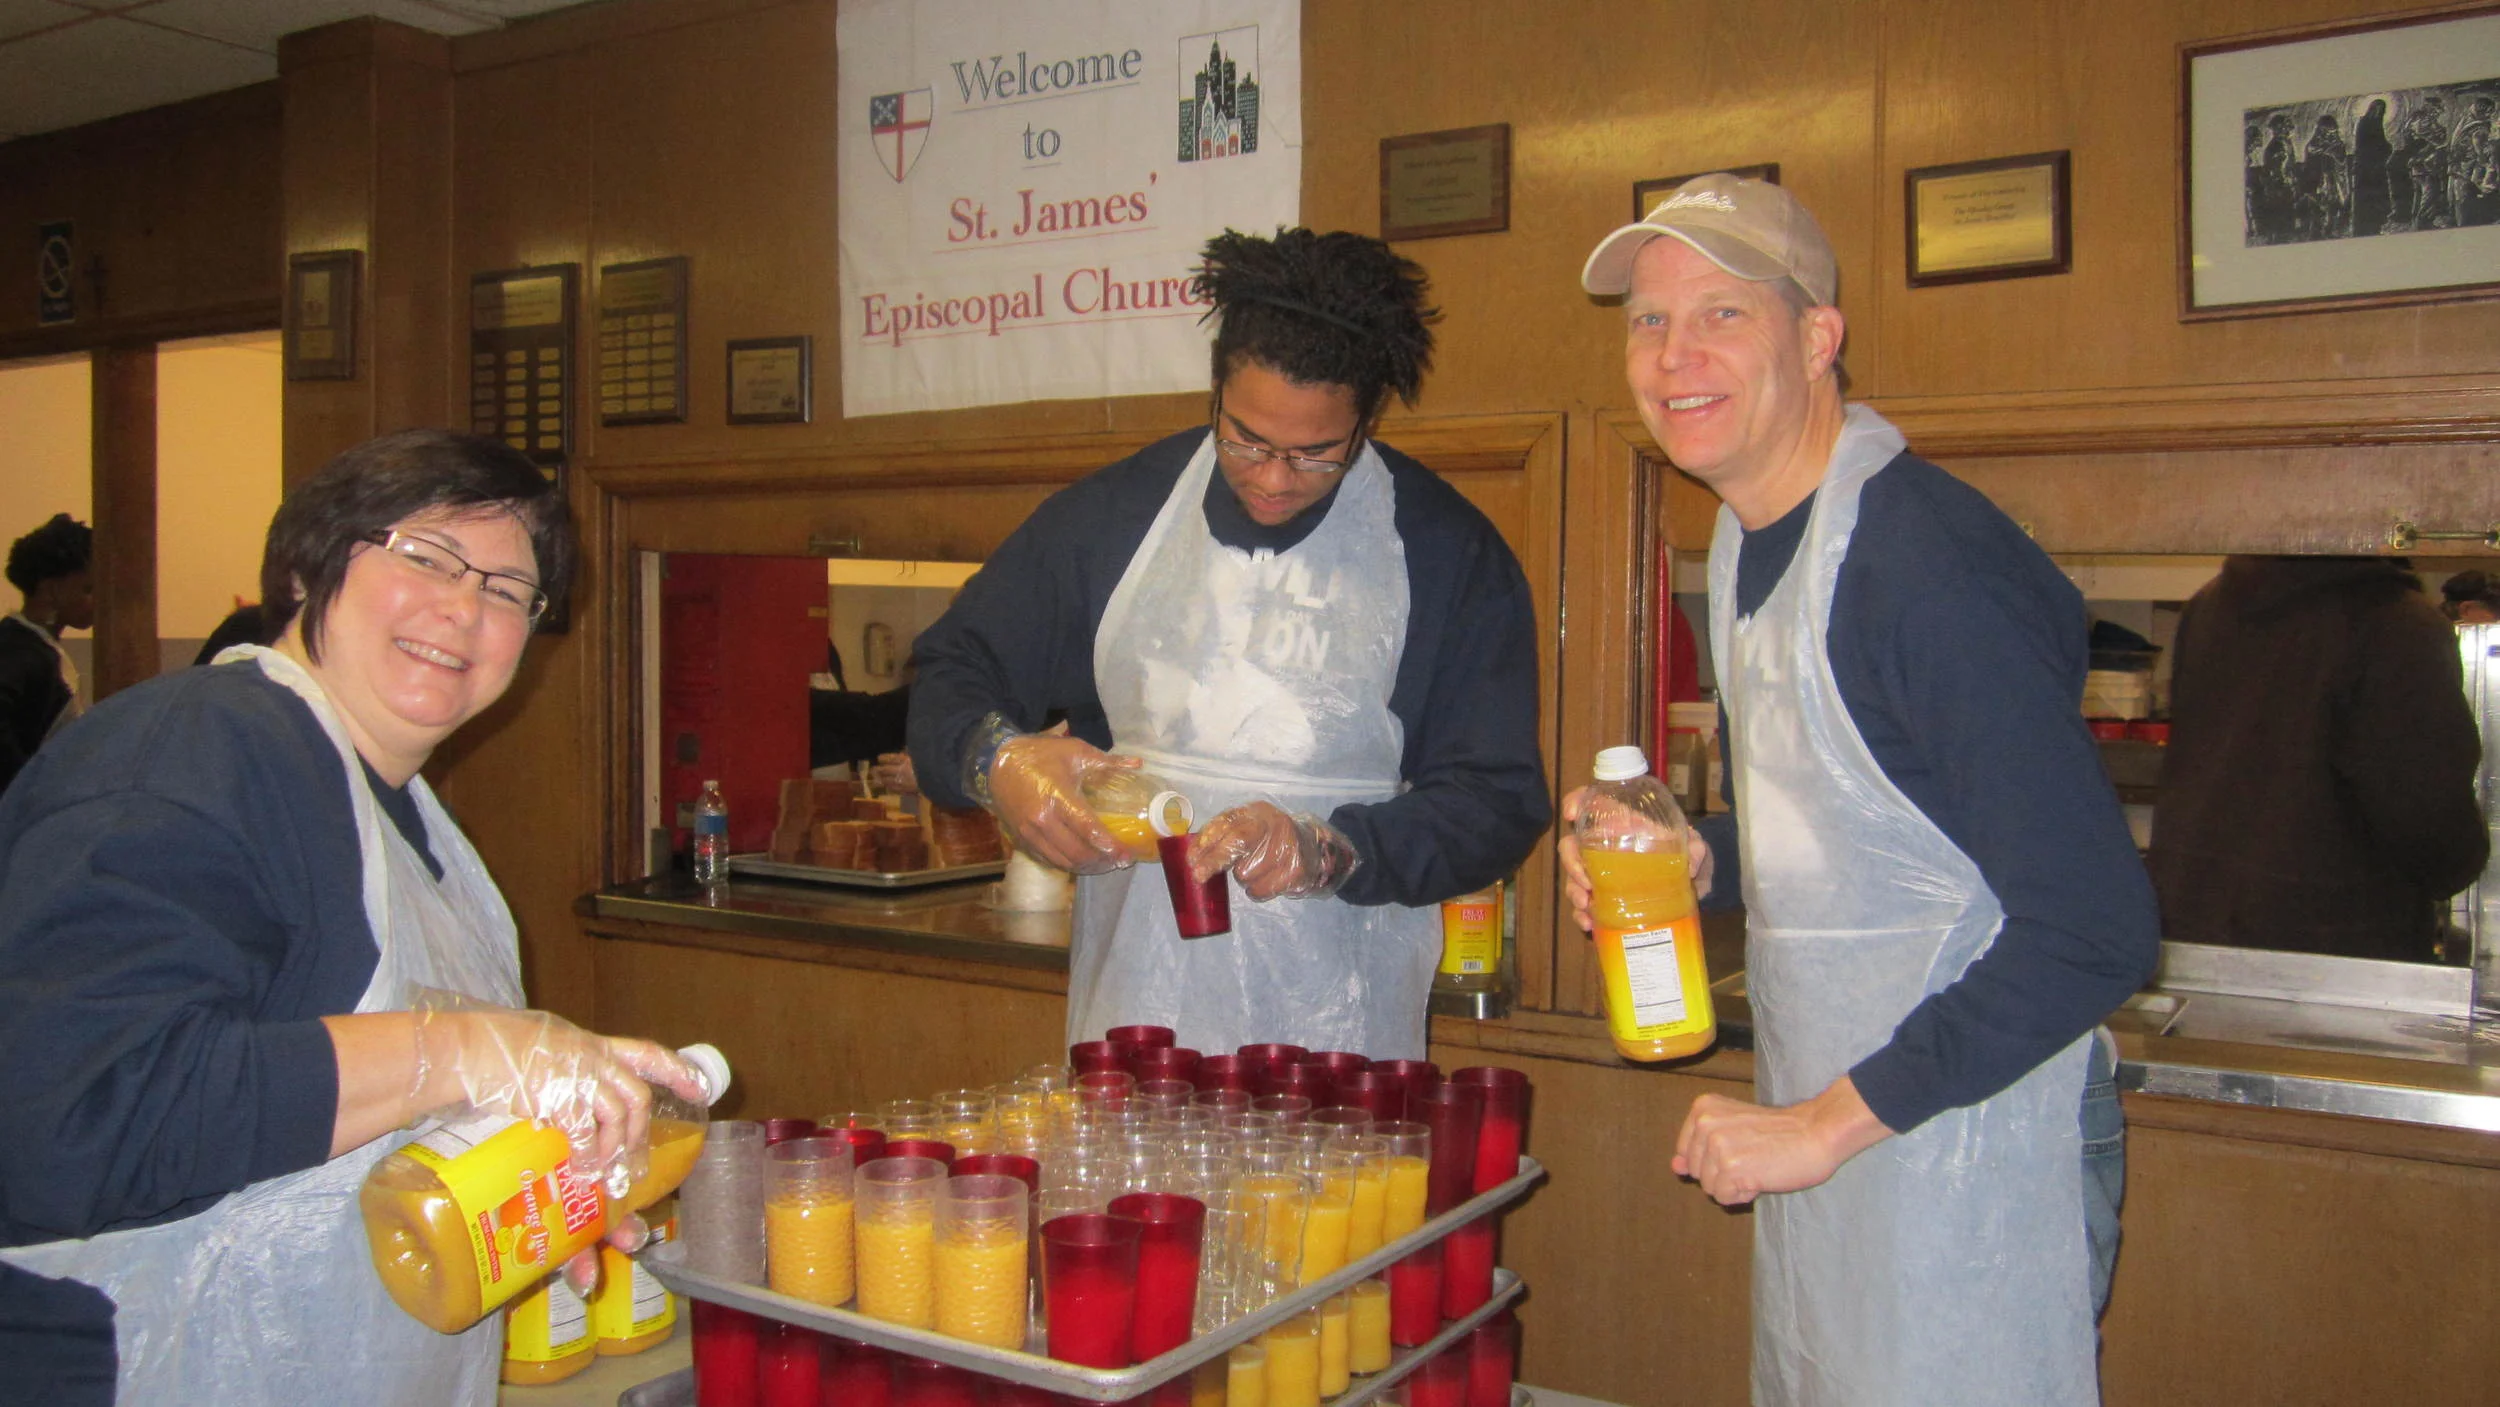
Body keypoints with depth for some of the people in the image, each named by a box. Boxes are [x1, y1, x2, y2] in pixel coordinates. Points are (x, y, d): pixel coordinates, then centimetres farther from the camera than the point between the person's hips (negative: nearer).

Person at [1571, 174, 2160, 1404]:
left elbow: (2095, 931, -24)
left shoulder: (1929, 562, -22)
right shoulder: (1745, 541, 6)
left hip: (1961, 1135, -8)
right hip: (1811, 1122, 9)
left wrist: (1831, 1121, -20)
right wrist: (1700, 861, 0)